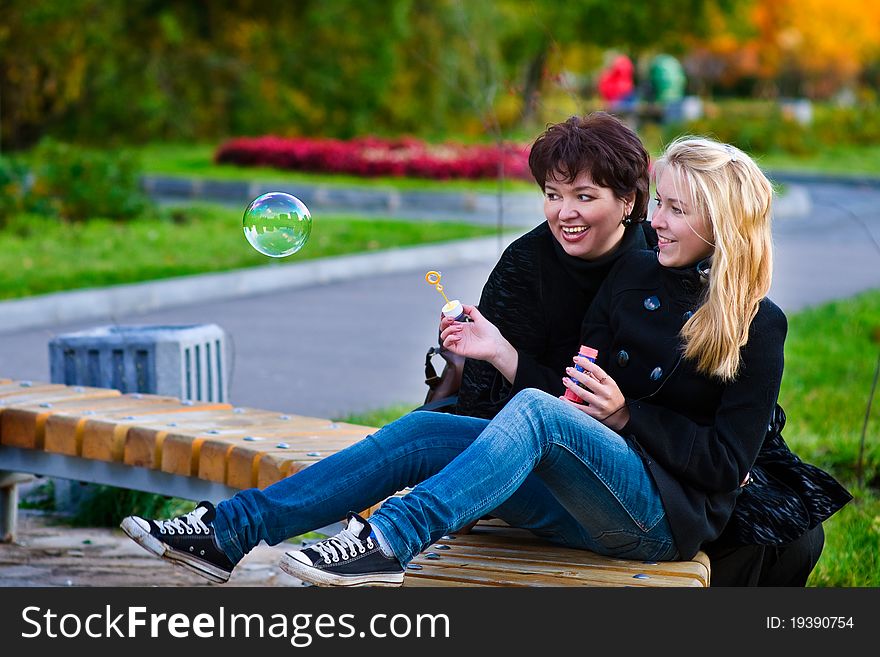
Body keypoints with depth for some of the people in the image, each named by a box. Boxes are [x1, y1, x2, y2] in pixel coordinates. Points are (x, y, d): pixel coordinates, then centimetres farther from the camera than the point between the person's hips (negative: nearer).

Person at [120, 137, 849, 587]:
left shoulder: (759, 328, -3)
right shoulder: (635, 274, 14)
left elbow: (727, 461, -6)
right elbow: (577, 381, 12)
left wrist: (625, 415, -15)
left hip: (666, 516, -6)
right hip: (582, 503, 6)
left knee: (535, 413, -34)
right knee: (422, 432, -15)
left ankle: (386, 544, -43)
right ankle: (229, 532, -20)